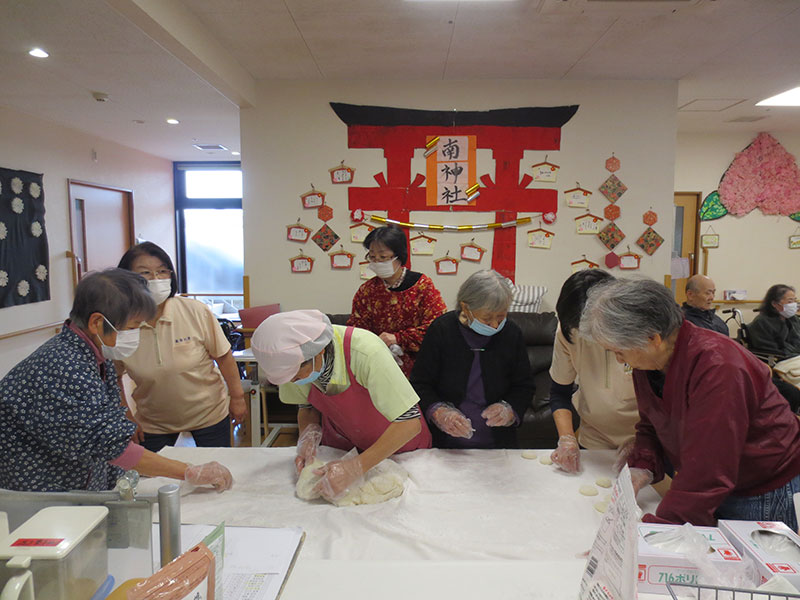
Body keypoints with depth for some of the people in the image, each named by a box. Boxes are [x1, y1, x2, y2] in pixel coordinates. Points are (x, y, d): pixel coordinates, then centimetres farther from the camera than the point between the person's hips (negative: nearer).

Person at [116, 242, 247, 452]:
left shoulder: (196, 312, -19)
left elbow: (223, 356, -10)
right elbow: (114, 377, 1)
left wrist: (237, 397, -4)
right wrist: (127, 419, 2)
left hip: (209, 413, -1)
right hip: (153, 423, 1)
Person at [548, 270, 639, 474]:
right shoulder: (567, 331, -18)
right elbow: (559, 392, -6)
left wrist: (639, 440, -25)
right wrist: (566, 438, -20)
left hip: (642, 444, -2)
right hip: (593, 442, 2)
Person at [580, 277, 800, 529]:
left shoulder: (719, 368, -33)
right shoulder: (646, 361, -8)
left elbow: (706, 477, -36)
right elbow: (649, 427, 6)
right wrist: (643, 468, -13)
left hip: (764, 497, -6)